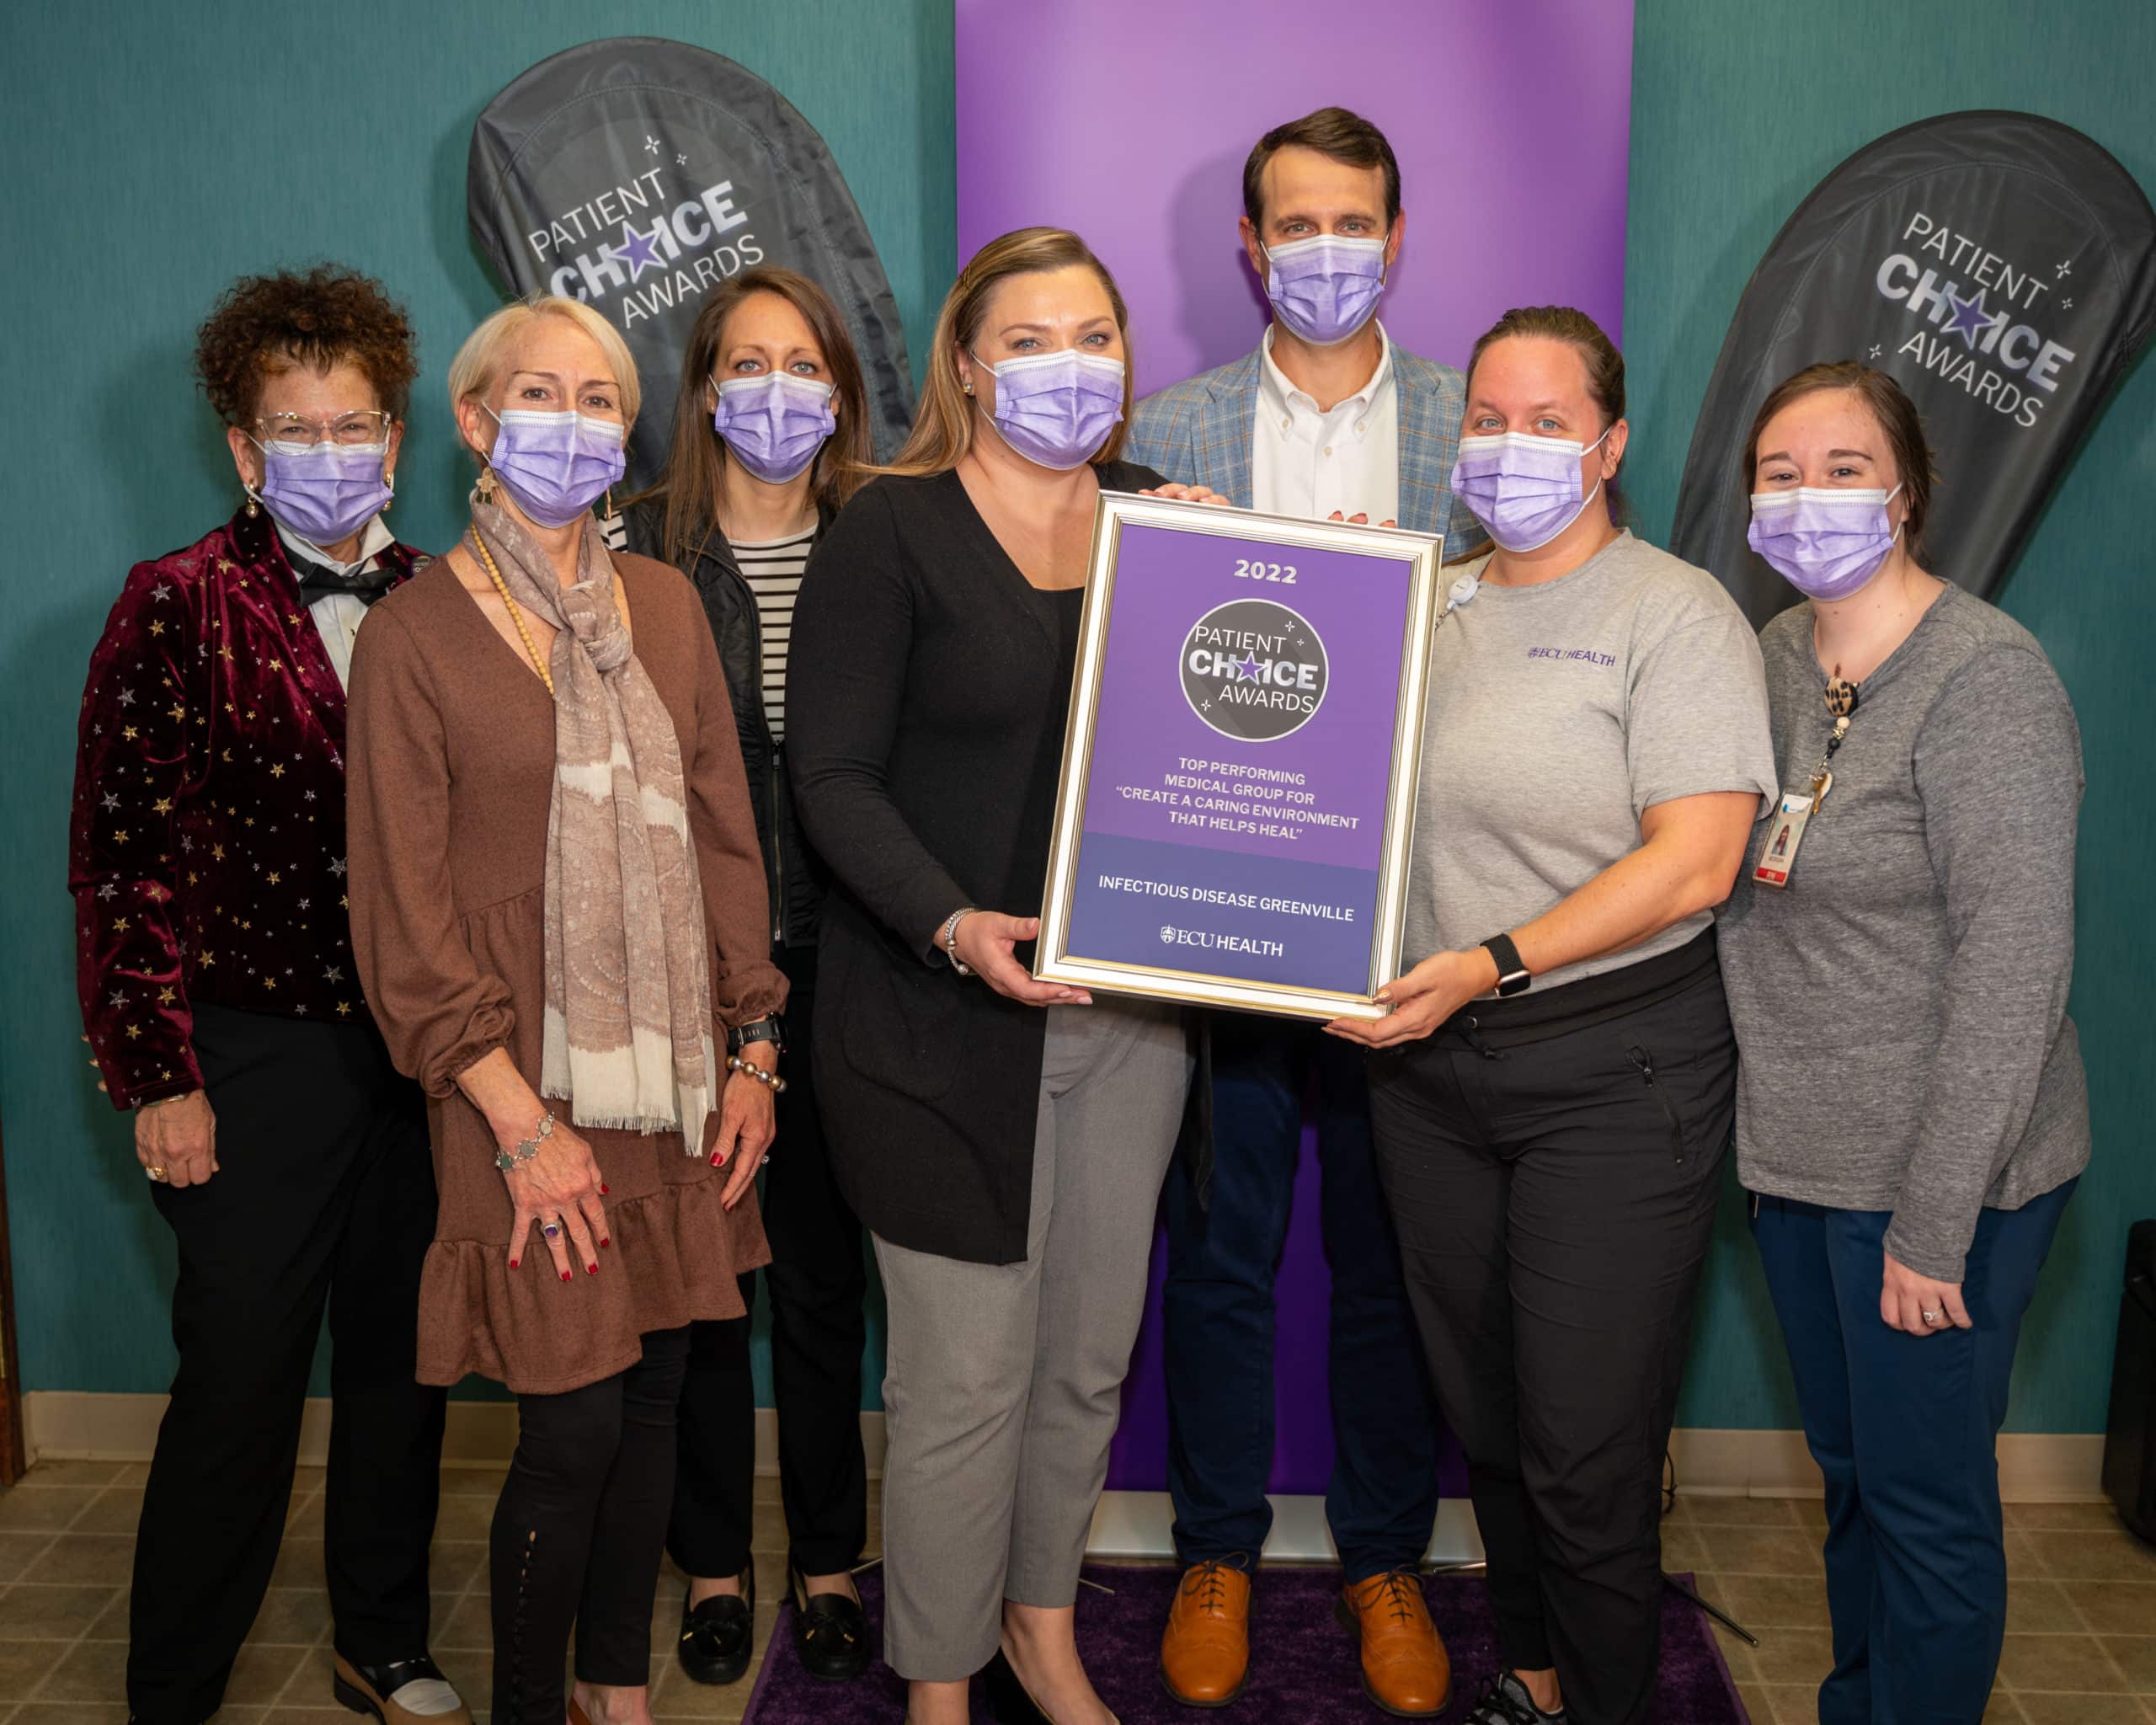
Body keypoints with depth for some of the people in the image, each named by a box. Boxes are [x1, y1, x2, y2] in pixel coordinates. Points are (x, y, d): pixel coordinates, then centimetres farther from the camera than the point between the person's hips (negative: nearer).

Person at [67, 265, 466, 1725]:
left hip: (426, 1051, 4)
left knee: (403, 1366, 14)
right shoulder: (178, 608, -4)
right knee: (239, 1385, 5)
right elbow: (122, 858, -5)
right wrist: (158, 1077, -8)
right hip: (258, 1052, -3)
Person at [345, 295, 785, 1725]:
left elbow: (723, 831, 10)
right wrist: (520, 1119, -13)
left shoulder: (663, 604, 9)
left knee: (656, 1393, 12)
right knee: (573, 1425, -1)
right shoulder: (414, 634, -5)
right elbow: (405, 910, -8)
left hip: (677, 1073, 5)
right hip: (530, 1083, -4)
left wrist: (750, 1048, 6)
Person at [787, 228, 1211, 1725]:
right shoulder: (893, 531, -5)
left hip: (1127, 1000, 5)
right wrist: (952, 924, -24)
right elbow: (834, 775, -10)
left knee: (1090, 1351, 16)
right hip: (941, 1009, -5)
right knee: (966, 1375, 1)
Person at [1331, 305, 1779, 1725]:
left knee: (1586, 1444, 1)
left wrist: (1495, 964, -22)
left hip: (1615, 1072, -5)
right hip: (1430, 1064, 6)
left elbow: (1694, 862, -15)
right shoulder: (1426, 610, 11)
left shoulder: (1677, 612, -7)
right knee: (1485, 1414, 17)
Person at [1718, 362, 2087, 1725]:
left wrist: (1935, 1220, -20)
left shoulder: (1985, 678, -16)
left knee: (1925, 1502, 6)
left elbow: (2017, 960, -19)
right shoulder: (1771, 656, 6)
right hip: (1797, 1154, 7)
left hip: (1937, 1172, -7)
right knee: (1849, 1473, 21)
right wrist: (1758, 1130, 6)